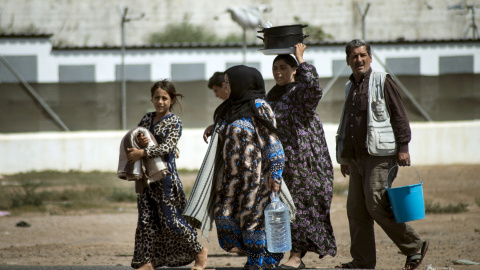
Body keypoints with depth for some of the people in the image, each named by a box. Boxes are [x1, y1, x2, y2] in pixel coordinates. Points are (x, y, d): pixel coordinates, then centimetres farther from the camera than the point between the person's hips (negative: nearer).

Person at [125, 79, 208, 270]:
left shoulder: (174, 122, -5)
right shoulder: (147, 118, 12)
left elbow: (167, 147, -17)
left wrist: (142, 152, -25)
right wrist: (138, 142, -10)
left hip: (165, 175, -6)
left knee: (170, 220, -5)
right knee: (146, 220, 3)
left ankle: (199, 251, 11)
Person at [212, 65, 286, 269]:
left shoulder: (258, 107, -8)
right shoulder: (228, 109, 13)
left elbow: (272, 142, -10)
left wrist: (274, 174, -16)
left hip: (254, 175, -7)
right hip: (231, 174, 7)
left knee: (254, 216, -4)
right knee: (225, 216, -1)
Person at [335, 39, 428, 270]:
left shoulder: (382, 82, -2)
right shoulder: (350, 87, 19)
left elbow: (399, 116, -6)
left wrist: (403, 147, -13)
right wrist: (344, 157, 25)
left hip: (380, 155, -7)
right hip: (357, 157, 7)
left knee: (376, 205, -15)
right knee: (356, 209, 4)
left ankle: (414, 247, -3)